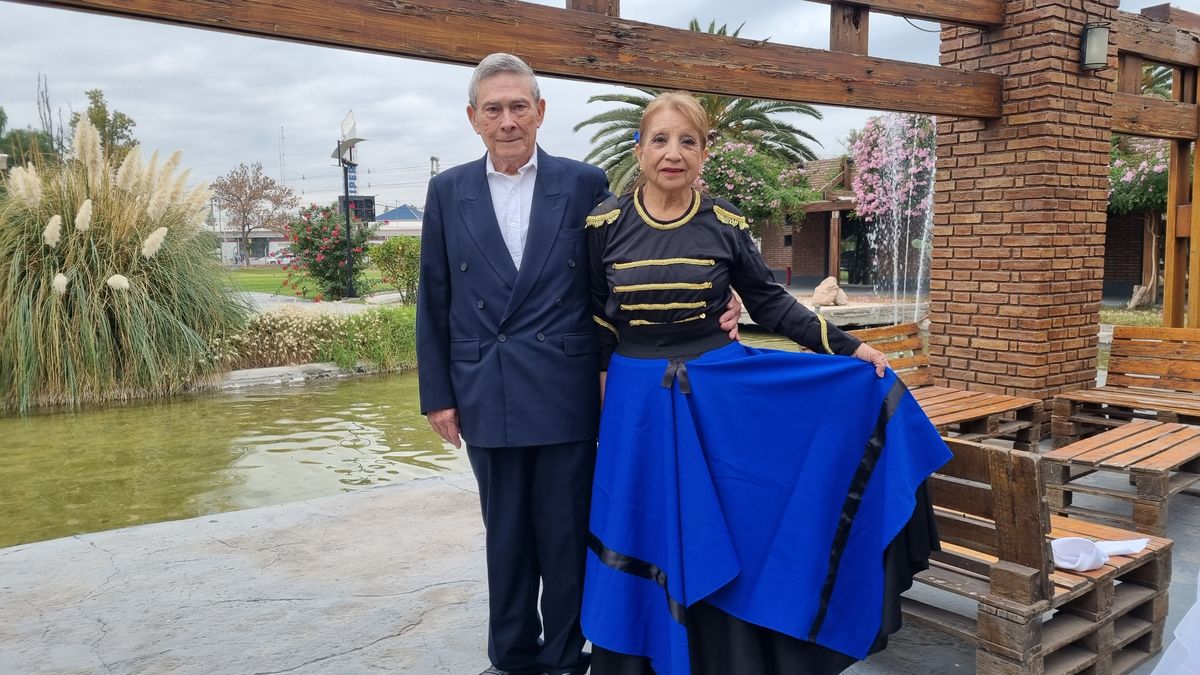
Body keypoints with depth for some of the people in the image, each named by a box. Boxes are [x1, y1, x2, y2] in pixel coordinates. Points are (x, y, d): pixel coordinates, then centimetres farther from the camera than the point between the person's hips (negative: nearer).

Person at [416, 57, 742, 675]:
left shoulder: (585, 184, -1)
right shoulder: (448, 191, 5)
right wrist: (438, 394, 4)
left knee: (565, 533, 8)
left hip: (564, 394, -2)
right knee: (505, 535, 14)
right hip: (486, 396, 2)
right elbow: (434, 303, 7)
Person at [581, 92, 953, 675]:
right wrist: (601, 381, 4)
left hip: (717, 395, 0)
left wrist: (849, 348, -2)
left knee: (719, 539, 7)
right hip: (636, 404, 0)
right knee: (642, 542, 9)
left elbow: (769, 302, 3)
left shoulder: (724, 224, -3)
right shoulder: (605, 223, -3)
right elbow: (593, 316, 6)